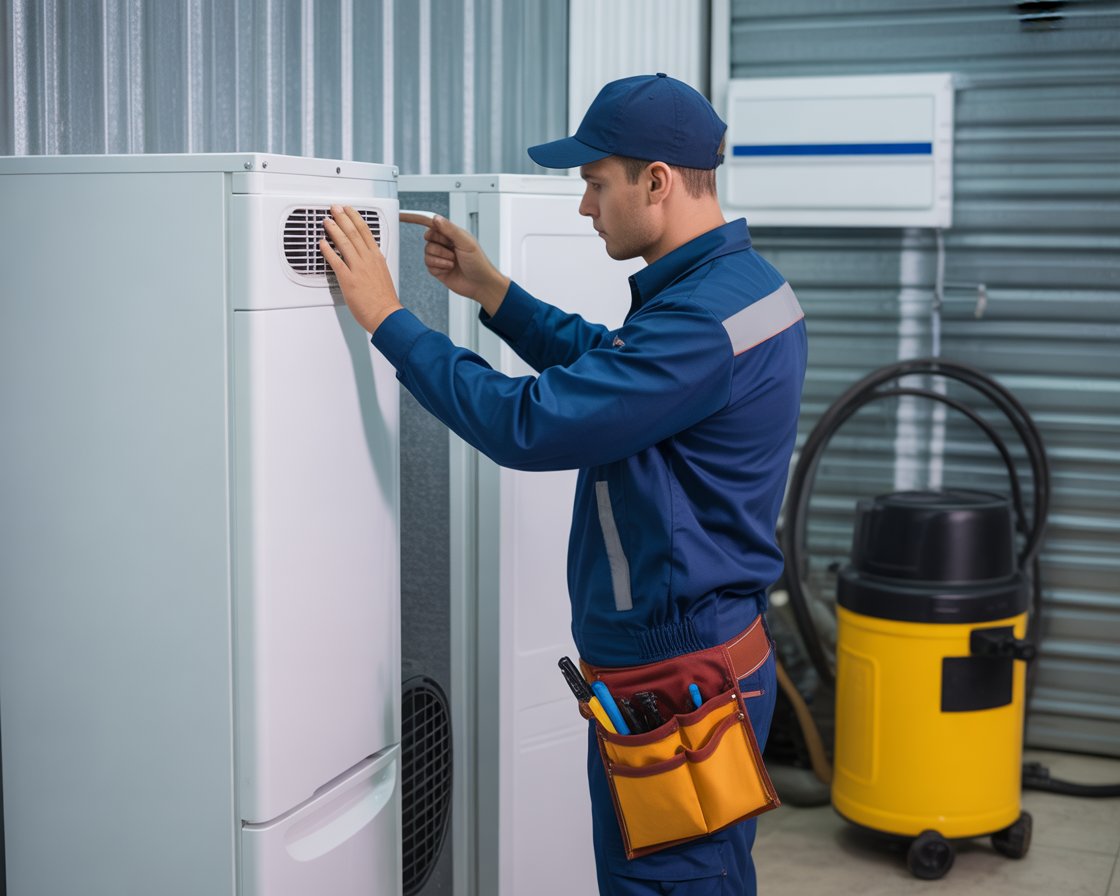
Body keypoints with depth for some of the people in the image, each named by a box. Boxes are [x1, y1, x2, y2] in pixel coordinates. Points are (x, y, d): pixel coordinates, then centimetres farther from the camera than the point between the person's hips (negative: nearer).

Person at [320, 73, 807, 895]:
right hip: (701, 649, 10)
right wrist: (492, 292, 15)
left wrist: (387, 318, -17)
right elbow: (606, 368, 22)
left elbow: (526, 425, -26)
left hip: (674, 683, -10)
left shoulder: (702, 320, -26)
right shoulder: (741, 278, 8)